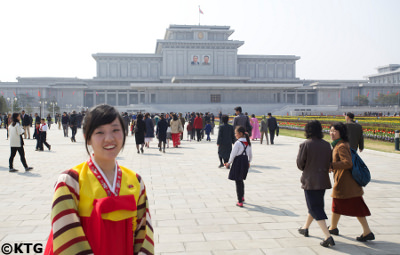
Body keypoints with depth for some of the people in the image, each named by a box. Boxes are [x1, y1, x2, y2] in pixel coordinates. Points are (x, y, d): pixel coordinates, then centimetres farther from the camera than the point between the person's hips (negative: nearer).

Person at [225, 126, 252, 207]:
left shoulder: (237, 143, -16)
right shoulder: (248, 143, 5)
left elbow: (233, 154, -13)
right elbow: (250, 154, 14)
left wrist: (229, 163, -1)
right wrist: (249, 162, 30)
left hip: (238, 162, -7)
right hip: (245, 162, 7)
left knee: (238, 182, 0)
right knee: (241, 180, 25)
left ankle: (240, 202, 2)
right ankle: (242, 197, 40)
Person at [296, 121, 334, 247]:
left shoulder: (305, 144, -14)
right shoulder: (327, 145, 1)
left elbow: (300, 163, -9)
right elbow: (330, 162, 7)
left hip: (310, 181, -6)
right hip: (323, 180, 6)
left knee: (315, 208, -1)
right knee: (315, 205, 22)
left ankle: (328, 237, -10)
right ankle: (305, 228, 40)